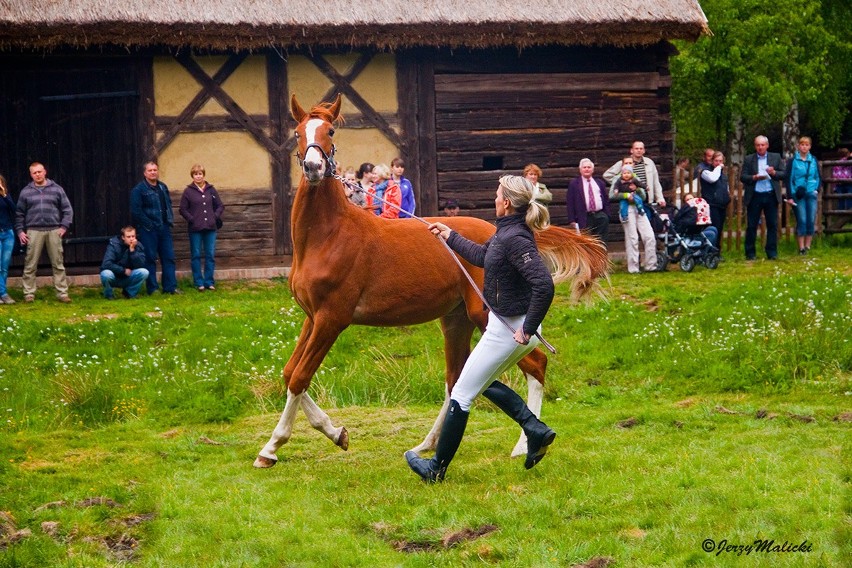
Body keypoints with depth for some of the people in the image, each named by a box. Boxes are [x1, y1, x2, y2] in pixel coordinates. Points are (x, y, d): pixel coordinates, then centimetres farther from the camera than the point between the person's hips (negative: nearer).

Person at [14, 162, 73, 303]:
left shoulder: (56, 189, 8)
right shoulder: (25, 192, 9)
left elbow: (67, 209, 9)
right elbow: (19, 213, 12)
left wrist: (64, 226, -2)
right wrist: (19, 231, 2)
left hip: (54, 231, 0)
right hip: (34, 232, 0)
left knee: (58, 264, 2)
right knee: (30, 265, -2)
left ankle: (62, 293, 5)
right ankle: (29, 293, 3)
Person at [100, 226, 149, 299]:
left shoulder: (138, 246, -7)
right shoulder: (114, 244, -16)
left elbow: (140, 265, -18)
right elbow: (107, 264, -25)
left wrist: (132, 250, -27)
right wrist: (124, 270, -21)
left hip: (127, 279, 3)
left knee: (144, 272, -23)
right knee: (106, 274, -37)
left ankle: (129, 293, 2)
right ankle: (108, 294, -2)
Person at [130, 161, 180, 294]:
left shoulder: (163, 187, 14)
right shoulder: (138, 189, -7)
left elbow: (169, 205, 22)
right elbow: (136, 211, -12)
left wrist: (170, 221, 8)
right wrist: (148, 224, -14)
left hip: (164, 228, 6)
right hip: (148, 230, -6)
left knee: (169, 257, 5)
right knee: (150, 259, -1)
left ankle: (170, 287, 8)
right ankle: (152, 289, 3)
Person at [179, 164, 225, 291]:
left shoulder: (211, 189, 7)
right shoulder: (188, 191, -1)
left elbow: (220, 206, 13)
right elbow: (182, 209, 0)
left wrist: (215, 216, -2)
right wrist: (191, 219, -9)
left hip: (210, 228, 2)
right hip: (195, 228, -2)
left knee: (210, 255, 4)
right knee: (196, 256, 2)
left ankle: (209, 282, 11)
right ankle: (199, 283, 7)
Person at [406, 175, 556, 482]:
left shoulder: (514, 238, -25)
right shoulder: (507, 232, 6)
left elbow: (544, 285, -33)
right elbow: (482, 256, 27)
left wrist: (528, 329, -26)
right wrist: (449, 236, 33)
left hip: (510, 329, -10)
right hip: (504, 324, 10)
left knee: (461, 394, 2)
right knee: (483, 382, 29)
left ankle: (437, 468, 14)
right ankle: (536, 430, 21)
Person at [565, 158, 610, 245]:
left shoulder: (599, 182, 16)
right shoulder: (574, 184, 4)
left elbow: (606, 200, 16)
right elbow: (569, 203, 0)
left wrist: (607, 215, 5)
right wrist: (572, 220, -8)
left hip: (600, 216, 3)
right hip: (585, 218, -3)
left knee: (602, 243, 3)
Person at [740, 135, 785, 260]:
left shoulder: (776, 157, 8)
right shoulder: (748, 159, 6)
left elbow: (783, 174, 5)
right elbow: (742, 177, 0)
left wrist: (774, 173, -14)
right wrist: (754, 177, -17)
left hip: (771, 195, 1)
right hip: (754, 196, -1)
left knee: (772, 225, 2)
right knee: (751, 226, 2)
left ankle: (772, 253, 8)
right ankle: (750, 253, 9)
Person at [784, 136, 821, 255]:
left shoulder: (813, 161, 9)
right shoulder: (793, 161, 0)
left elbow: (818, 177, 17)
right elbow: (788, 178, -1)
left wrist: (817, 190, 2)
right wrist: (790, 195, -6)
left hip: (811, 194, 3)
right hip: (798, 195, -3)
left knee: (811, 220, 0)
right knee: (801, 220, -6)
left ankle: (807, 246, 10)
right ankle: (801, 248, 0)